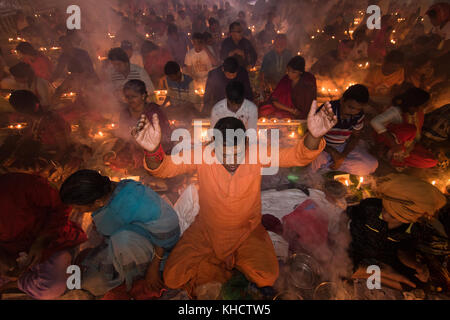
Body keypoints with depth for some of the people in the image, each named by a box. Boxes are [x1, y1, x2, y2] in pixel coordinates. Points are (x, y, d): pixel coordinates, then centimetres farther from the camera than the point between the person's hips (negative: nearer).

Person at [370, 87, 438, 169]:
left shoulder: (419, 112, -9)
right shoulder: (396, 111, -29)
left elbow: (418, 130, 2)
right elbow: (375, 122, -42)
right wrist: (394, 143, -43)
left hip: (407, 142, 6)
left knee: (432, 162, -13)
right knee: (410, 129, -37)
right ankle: (393, 153, -17)